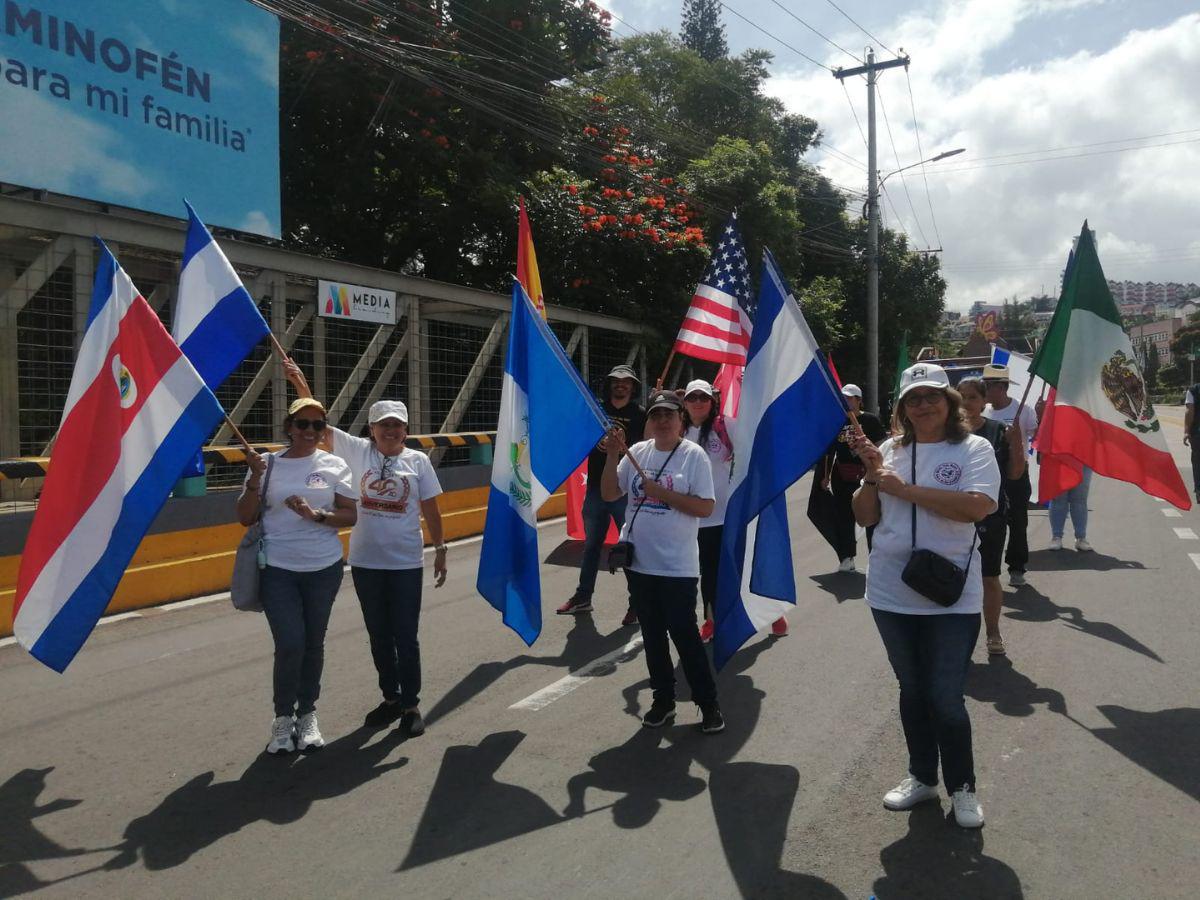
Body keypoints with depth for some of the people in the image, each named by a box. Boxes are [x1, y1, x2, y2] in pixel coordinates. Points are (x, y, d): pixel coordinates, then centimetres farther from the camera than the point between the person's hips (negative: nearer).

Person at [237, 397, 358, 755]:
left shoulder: (334, 465, 2)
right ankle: (283, 718, 13)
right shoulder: (267, 464, 2)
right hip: (278, 570, -1)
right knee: (290, 645, -10)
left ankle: (307, 714, 28)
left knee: (313, 644, 11)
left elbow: (350, 516, 1)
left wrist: (316, 515, -16)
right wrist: (255, 478, -12)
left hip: (323, 568, 1)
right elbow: (245, 518, 2)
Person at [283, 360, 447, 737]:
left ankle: (411, 704, 16)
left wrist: (439, 549, 3)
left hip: (406, 564, -1)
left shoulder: (418, 461, 0)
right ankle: (390, 697, 29)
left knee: (405, 636, 3)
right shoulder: (358, 452, 0)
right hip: (365, 563, 2)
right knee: (378, 635, 13)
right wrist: (301, 384, -17)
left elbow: (430, 510, 4)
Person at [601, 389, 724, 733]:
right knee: (652, 634, 14)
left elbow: (706, 507, -13)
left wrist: (662, 493, -17)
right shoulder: (637, 452, 5)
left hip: (677, 565, -5)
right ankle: (663, 699, 29)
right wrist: (612, 457, -8)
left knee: (684, 633, -1)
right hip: (639, 562, 5)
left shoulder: (693, 455, -7)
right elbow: (608, 494, 4)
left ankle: (708, 703, 15)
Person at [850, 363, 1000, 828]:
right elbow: (866, 517, 6)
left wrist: (905, 488, -18)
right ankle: (921, 777, 35)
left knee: (946, 698, 1)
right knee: (912, 691, 17)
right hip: (891, 594, 4)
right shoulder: (890, 450, 6)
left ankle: (962, 787, 24)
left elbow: (976, 507, -22)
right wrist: (873, 475, -11)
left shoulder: (974, 449, -5)